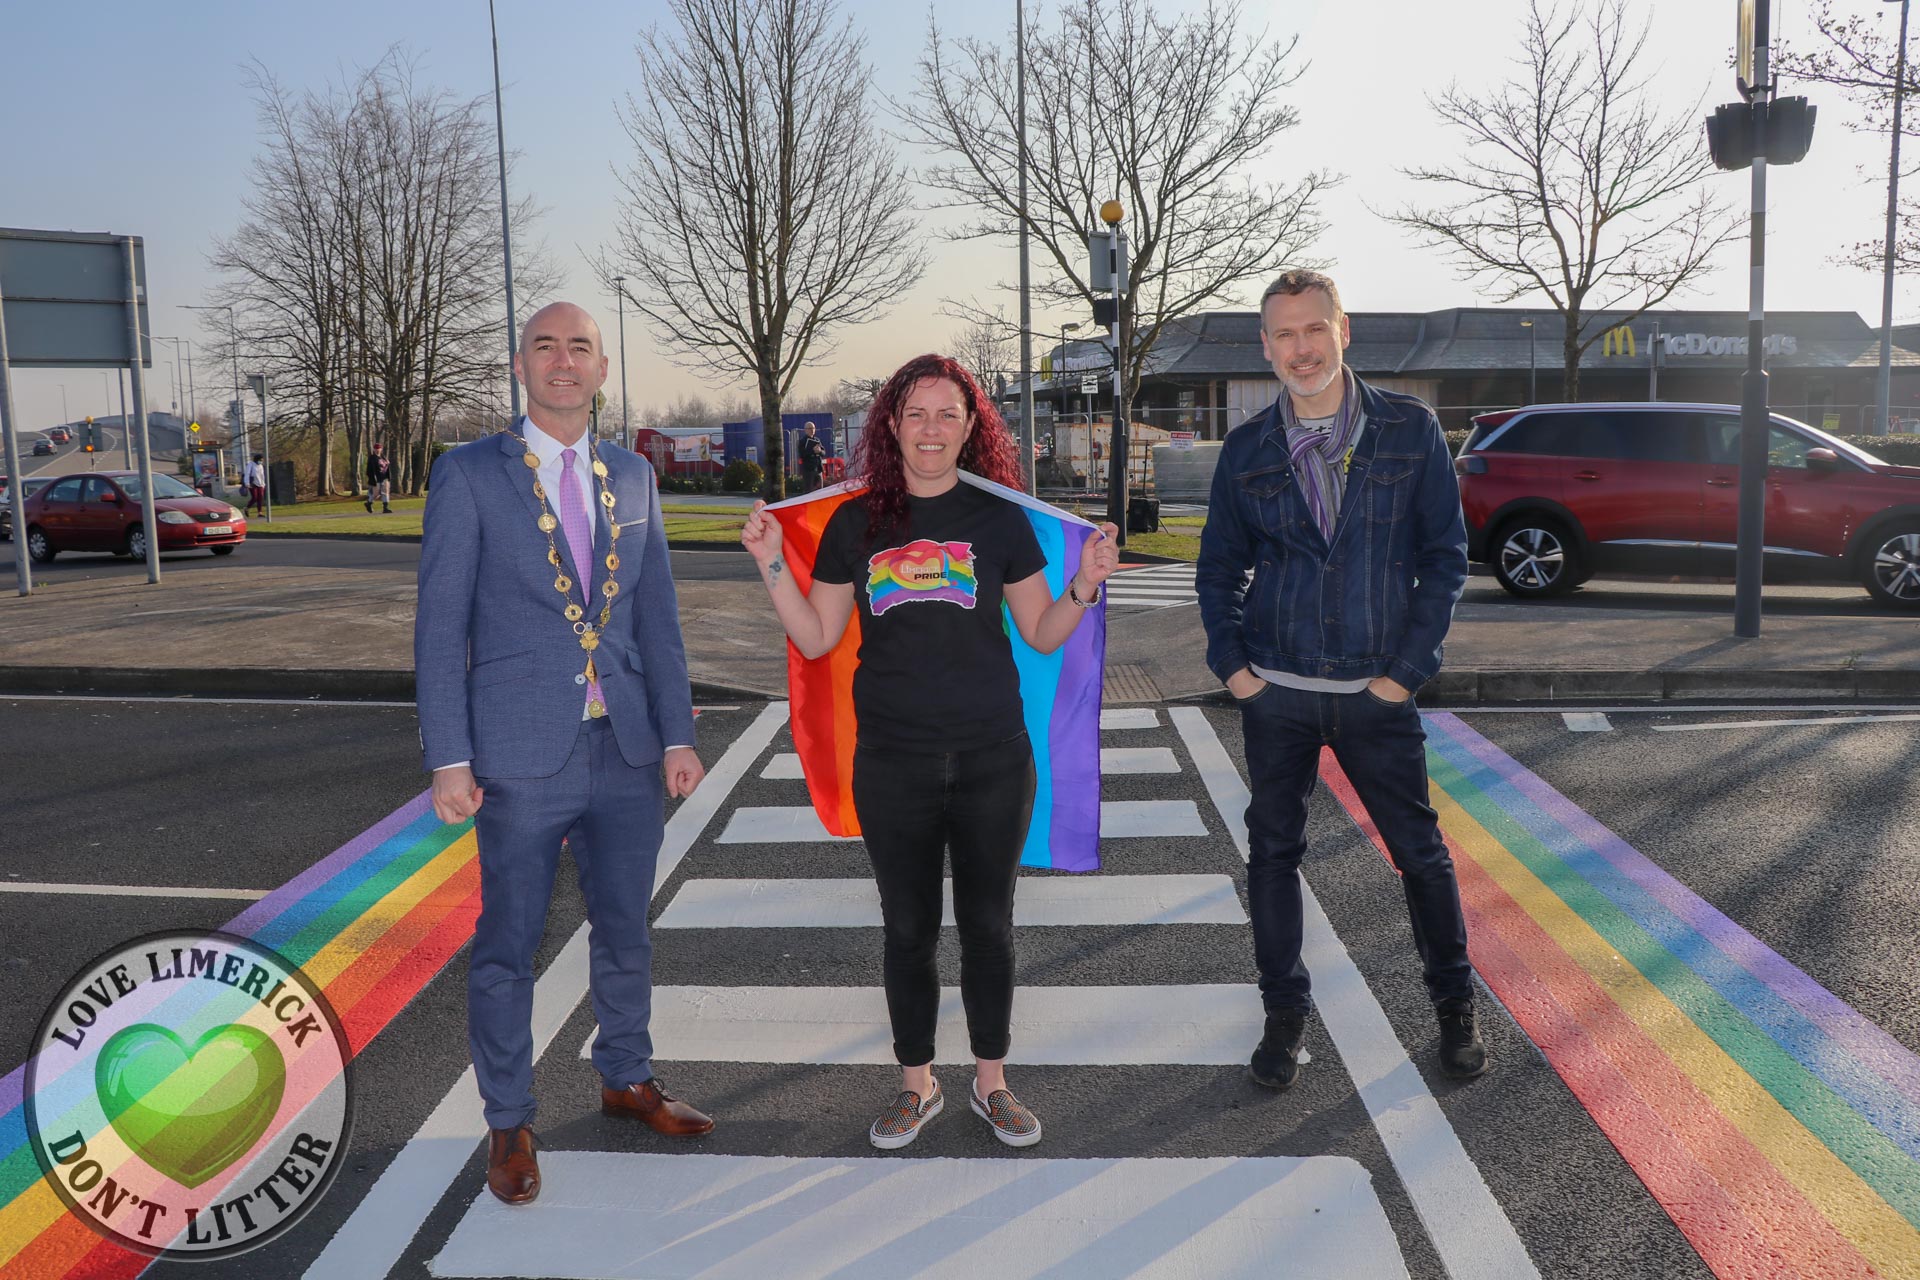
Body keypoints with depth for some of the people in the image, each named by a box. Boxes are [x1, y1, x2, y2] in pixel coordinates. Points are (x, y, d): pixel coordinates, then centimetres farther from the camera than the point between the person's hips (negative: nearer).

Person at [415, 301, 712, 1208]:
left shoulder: (633, 477, 9)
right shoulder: (469, 474, -4)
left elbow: (656, 614, 9)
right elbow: (441, 626, -6)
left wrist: (677, 734, 4)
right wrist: (448, 760, -10)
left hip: (626, 752, 4)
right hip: (522, 755, -4)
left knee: (625, 930, 17)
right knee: (508, 943, 8)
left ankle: (626, 1080, 38)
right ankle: (509, 1123, 26)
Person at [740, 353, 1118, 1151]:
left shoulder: (998, 518, 1)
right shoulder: (857, 524, 4)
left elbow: (1042, 634, 5)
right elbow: (815, 638, 6)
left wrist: (1085, 585, -11)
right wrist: (772, 563, -3)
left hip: (992, 757, 0)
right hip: (893, 762, 1)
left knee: (988, 925, 10)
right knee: (908, 928, 10)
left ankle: (991, 1082, 28)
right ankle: (917, 1085, 28)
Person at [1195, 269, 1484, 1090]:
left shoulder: (1410, 430, -2)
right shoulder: (1246, 451, 3)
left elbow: (1445, 555, -1)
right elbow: (1219, 566, 10)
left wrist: (1409, 670, -6)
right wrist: (1230, 662, -2)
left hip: (1377, 691, -1)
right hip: (1276, 691, 2)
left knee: (1420, 850, 8)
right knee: (1273, 852, 8)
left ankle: (1454, 1006, 29)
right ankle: (1285, 1014, 24)